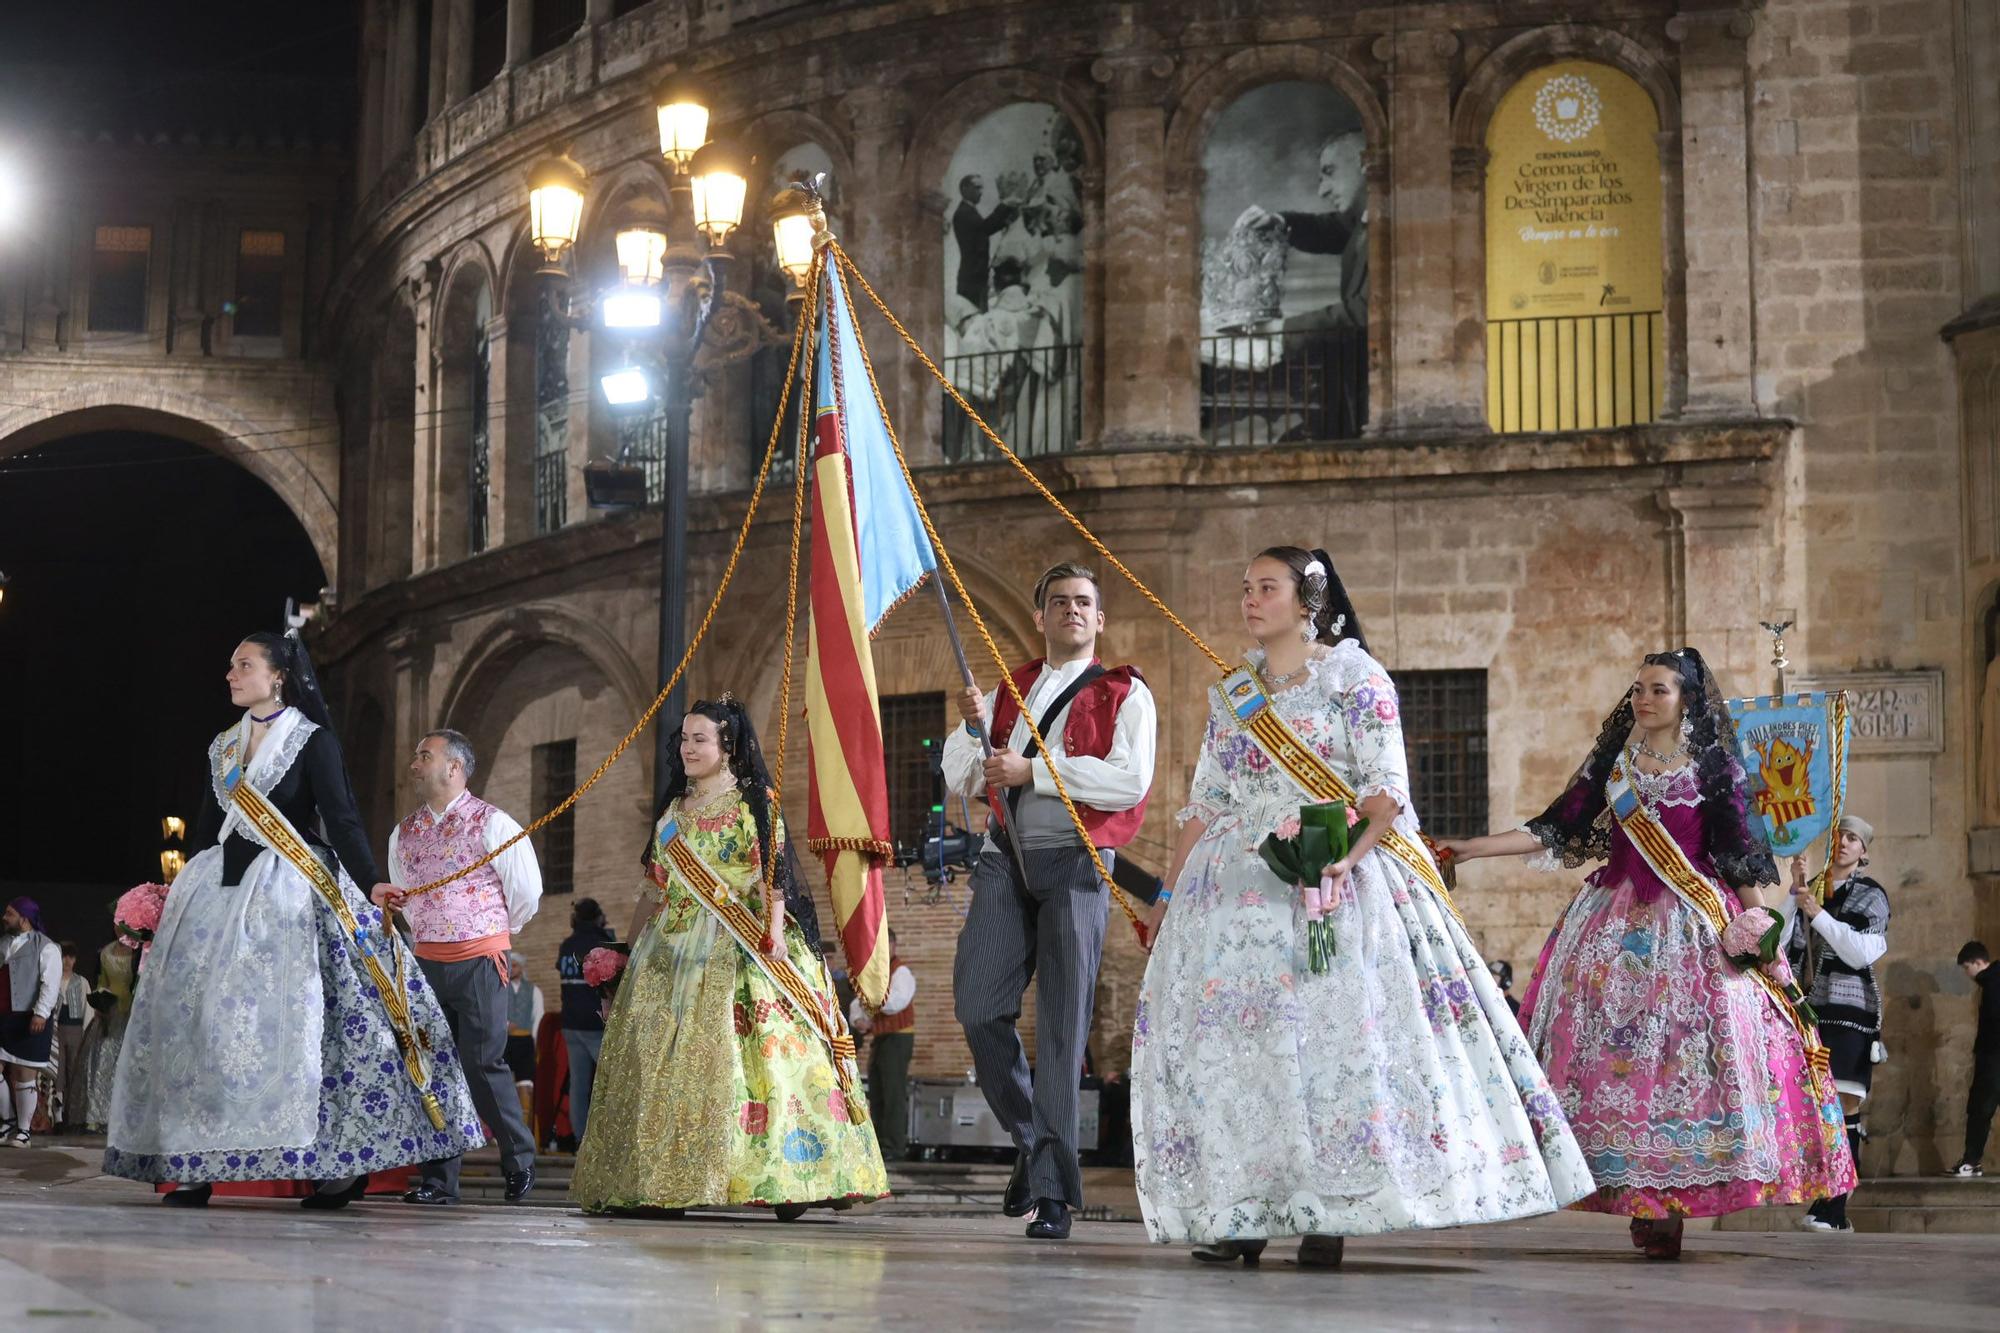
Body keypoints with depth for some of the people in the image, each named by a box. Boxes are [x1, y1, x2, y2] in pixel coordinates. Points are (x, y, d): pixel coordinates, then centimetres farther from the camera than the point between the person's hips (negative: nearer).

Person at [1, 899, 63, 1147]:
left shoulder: (45, 947, -3)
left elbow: (51, 983, -11)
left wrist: (41, 1013, -22)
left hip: (30, 1021, -5)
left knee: (24, 1075, -2)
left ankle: (24, 1130, 8)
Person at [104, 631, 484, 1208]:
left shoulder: (313, 741, -1)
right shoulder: (223, 747, 17)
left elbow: (341, 819, -10)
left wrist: (372, 885, -23)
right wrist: (177, 902, 19)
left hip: (288, 891, -6)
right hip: (221, 891, 6)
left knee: (295, 1015, -15)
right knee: (197, 1013, -3)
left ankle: (343, 1159, -12)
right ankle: (198, 1164, -3)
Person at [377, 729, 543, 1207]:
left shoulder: (491, 823, -3)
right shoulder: (404, 833, 14)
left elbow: (526, 892, 0)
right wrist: (385, 897, 11)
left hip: (480, 960, -5)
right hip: (427, 962, 5)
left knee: (482, 1064, -10)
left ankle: (519, 1159, 8)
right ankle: (438, 1179, 6)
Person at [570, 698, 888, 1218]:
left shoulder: (755, 803, 2)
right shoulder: (674, 810, 18)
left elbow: (773, 874, -7)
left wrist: (774, 932, -20)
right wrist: (635, 943, 17)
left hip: (739, 949, -6)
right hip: (676, 947, 6)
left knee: (745, 1054, -15)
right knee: (665, 1054, 0)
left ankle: (782, 1178, -17)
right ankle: (662, 1182, 2)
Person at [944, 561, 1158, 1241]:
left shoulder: (1124, 693, 5)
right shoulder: (1010, 690, 20)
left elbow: (1130, 780, -12)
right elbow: (960, 779, 19)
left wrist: (1034, 769, -13)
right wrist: (973, 727, -1)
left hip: (1074, 860, -4)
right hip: (1005, 856, 5)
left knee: (1062, 1024, -5)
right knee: (978, 1002, -6)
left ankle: (1052, 1188, -2)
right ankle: (1032, 1140, 14)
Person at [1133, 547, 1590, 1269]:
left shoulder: (1353, 675, 0)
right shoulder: (1231, 692, 17)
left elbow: (1385, 787, -8)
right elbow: (1205, 803, 19)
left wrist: (1349, 853, -25)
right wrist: (1168, 893, 14)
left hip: (1335, 875, -5)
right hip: (1238, 880, 5)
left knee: (1334, 1025, -13)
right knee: (1225, 1027, -4)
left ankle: (1328, 1216, -10)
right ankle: (1238, 1213, -2)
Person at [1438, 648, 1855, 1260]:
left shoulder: (1713, 766, 4)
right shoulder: (1611, 764, 11)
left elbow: (1740, 852, 3)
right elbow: (1555, 829, 9)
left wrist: (1759, 928, -4)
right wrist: (1469, 849, 1)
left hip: (1693, 929, -3)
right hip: (1617, 923, 3)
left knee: (1686, 1055, -10)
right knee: (1613, 1051, -5)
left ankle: (1669, 1200, -8)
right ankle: (1638, 1196, -3)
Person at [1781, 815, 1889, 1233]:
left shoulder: (1871, 896, 7)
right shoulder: (1811, 890, 17)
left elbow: (1862, 953, -6)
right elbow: (1785, 942, 5)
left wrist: (1818, 914, -11)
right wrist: (1795, 892, -2)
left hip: (1849, 1009, -4)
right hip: (1810, 1007, 4)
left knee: (1844, 1102, -12)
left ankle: (1833, 1209, -15)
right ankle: (1827, 1208, 1)